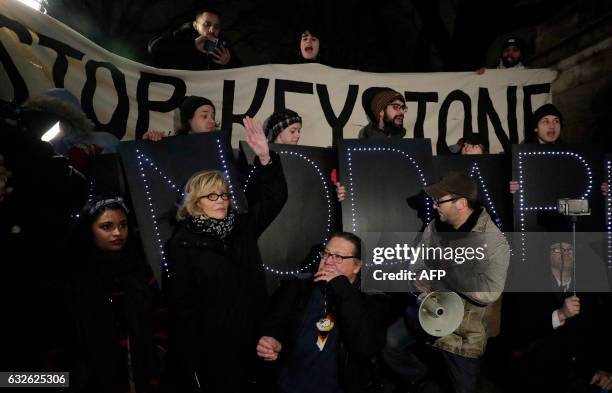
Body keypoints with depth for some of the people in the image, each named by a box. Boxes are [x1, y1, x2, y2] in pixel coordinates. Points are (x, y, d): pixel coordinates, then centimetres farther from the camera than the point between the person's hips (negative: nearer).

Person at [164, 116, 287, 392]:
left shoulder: (241, 229, 3)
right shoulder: (182, 243, -9)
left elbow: (273, 198, -4)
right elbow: (182, 306, -10)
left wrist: (265, 157, -20)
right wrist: (192, 364, -11)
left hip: (247, 345, 5)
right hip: (208, 351, -4)